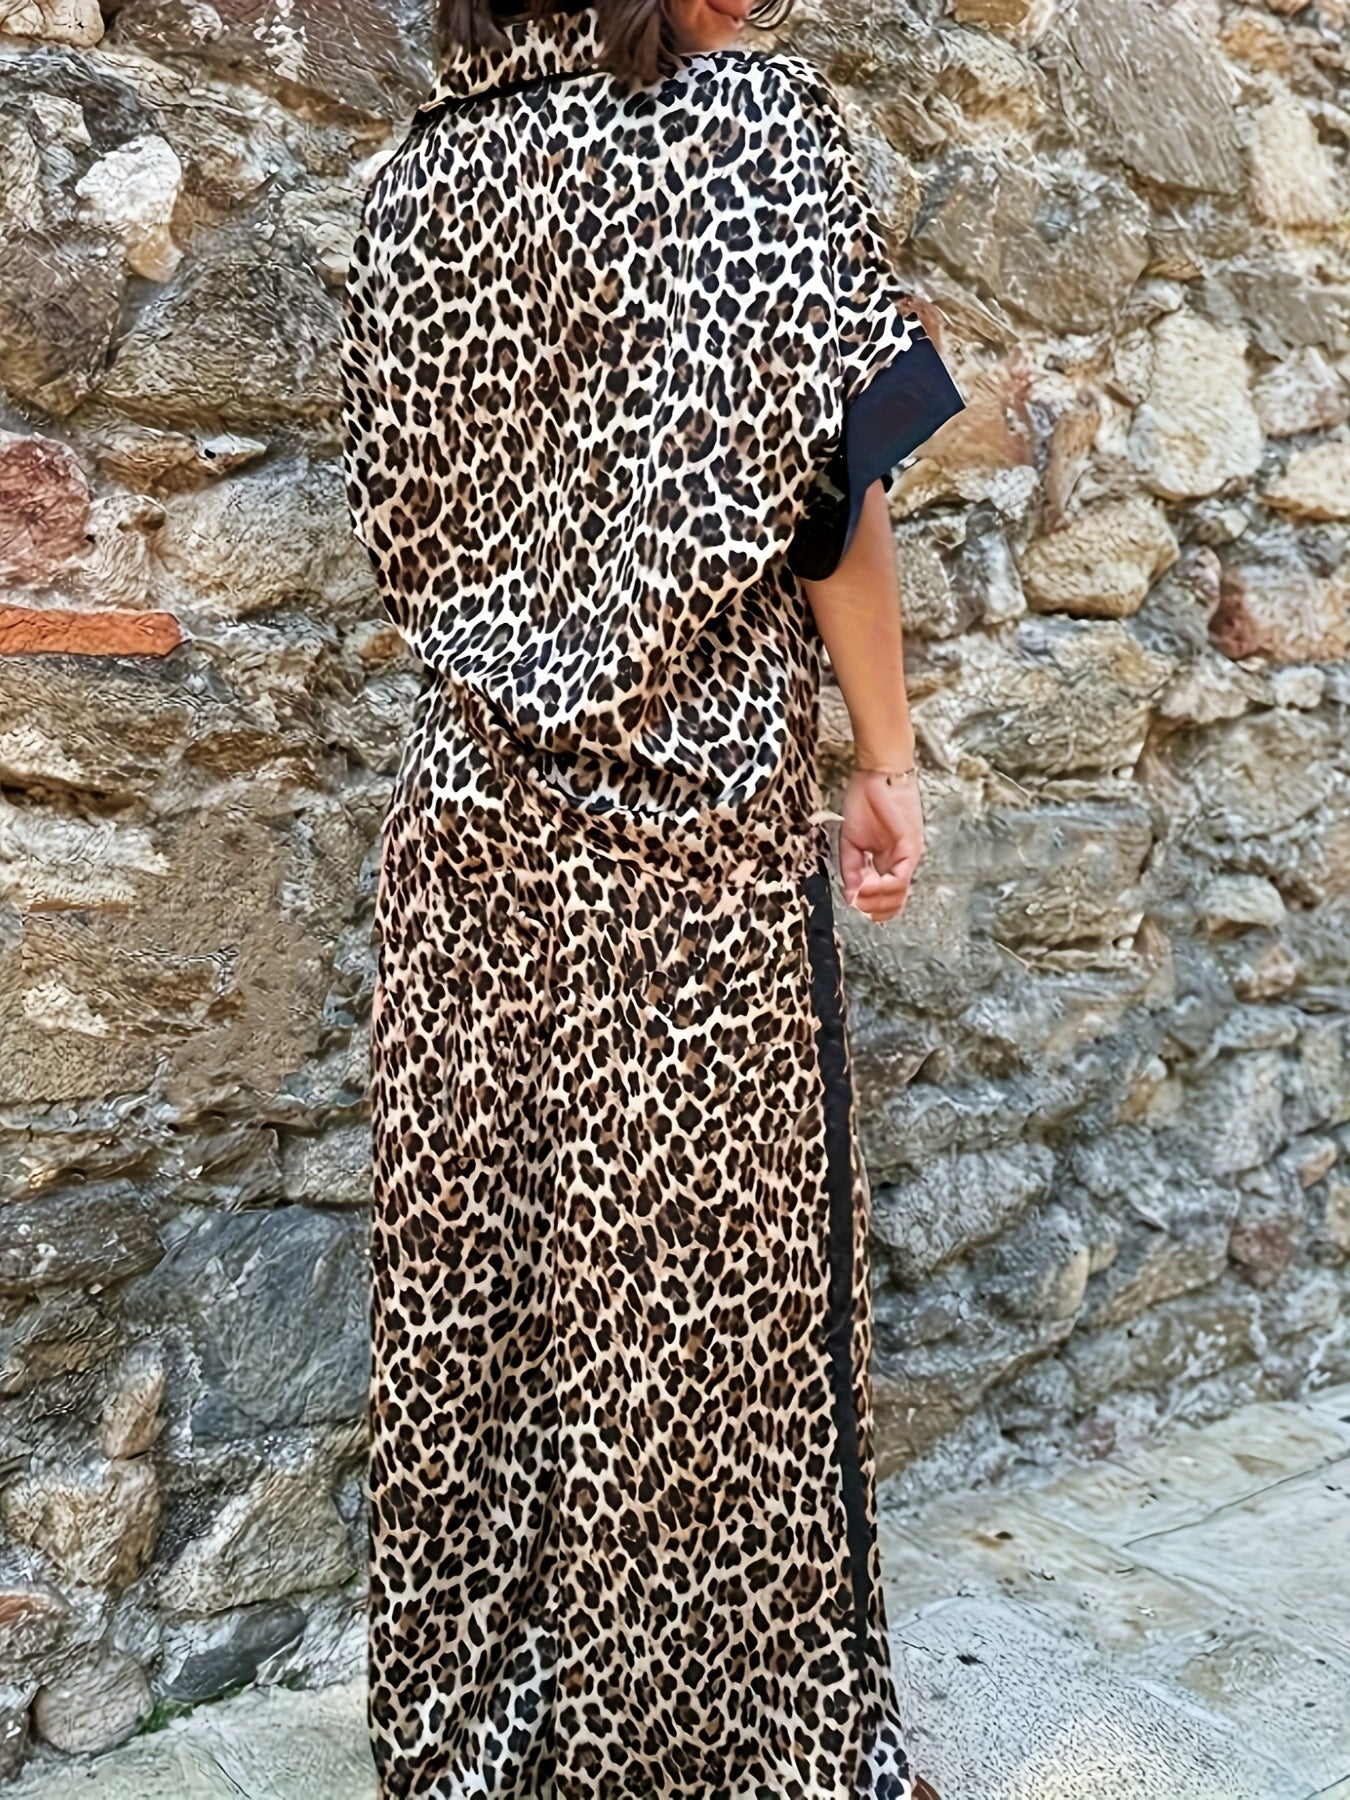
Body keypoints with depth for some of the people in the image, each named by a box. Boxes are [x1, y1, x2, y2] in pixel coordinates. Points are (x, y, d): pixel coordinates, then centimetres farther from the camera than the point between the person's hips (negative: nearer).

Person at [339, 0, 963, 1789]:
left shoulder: (424, 163, 12)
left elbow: (402, 513, 13)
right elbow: (814, 470, -10)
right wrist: (888, 753, -2)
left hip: (471, 817, 5)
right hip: (696, 807, -5)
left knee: (476, 1282, 11)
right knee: (704, 1292, 5)